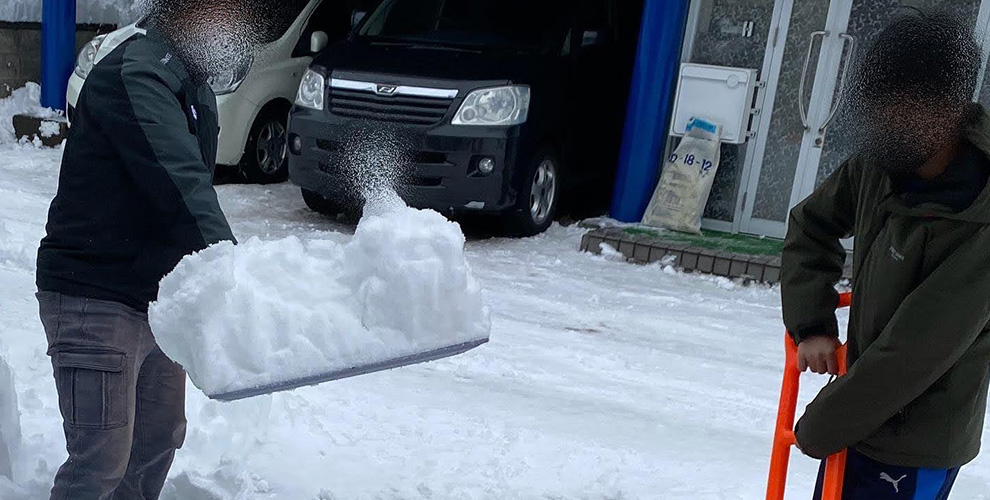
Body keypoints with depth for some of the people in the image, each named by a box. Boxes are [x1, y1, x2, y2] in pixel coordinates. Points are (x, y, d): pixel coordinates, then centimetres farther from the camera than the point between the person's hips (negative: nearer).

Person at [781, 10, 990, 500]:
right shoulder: (879, 167, -8)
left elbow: (910, 355, -27)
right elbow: (811, 227, 7)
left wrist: (818, 428, -16)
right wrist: (811, 323, -5)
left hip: (914, 448, -7)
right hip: (860, 413, 7)